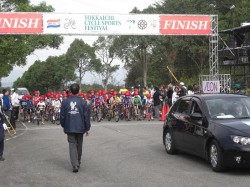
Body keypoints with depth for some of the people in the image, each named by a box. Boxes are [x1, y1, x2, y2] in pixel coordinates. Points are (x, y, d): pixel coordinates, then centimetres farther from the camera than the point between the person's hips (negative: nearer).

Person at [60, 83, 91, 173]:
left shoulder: (65, 102, -1)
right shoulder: (82, 102, -6)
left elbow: (62, 116, 4)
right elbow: (86, 116, -4)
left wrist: (63, 126, 19)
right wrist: (87, 128, 4)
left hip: (69, 128, 0)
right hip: (80, 128, 0)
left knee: (72, 146, 0)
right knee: (79, 146, 16)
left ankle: (75, 165, -12)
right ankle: (78, 163, 29)